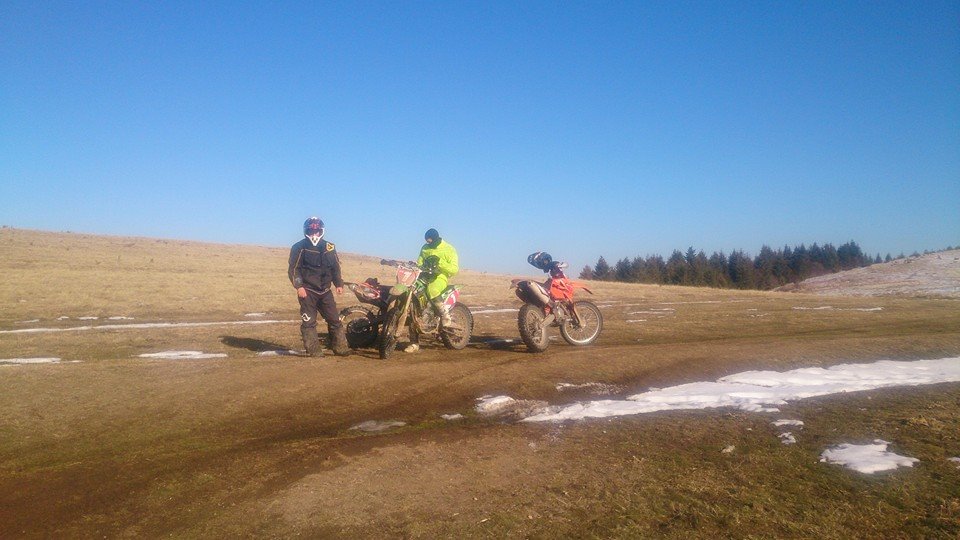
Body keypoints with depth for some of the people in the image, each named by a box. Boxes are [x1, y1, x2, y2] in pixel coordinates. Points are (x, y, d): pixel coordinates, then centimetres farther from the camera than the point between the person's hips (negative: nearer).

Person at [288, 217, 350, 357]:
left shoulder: (329, 247, 11)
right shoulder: (299, 248, -2)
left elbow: (336, 267, 17)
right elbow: (293, 269, -5)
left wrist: (339, 284, 8)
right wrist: (299, 286, -15)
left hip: (325, 291, 4)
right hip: (307, 291, -4)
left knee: (335, 320, 3)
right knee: (309, 322, -4)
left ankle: (340, 348, 10)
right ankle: (314, 351, 0)